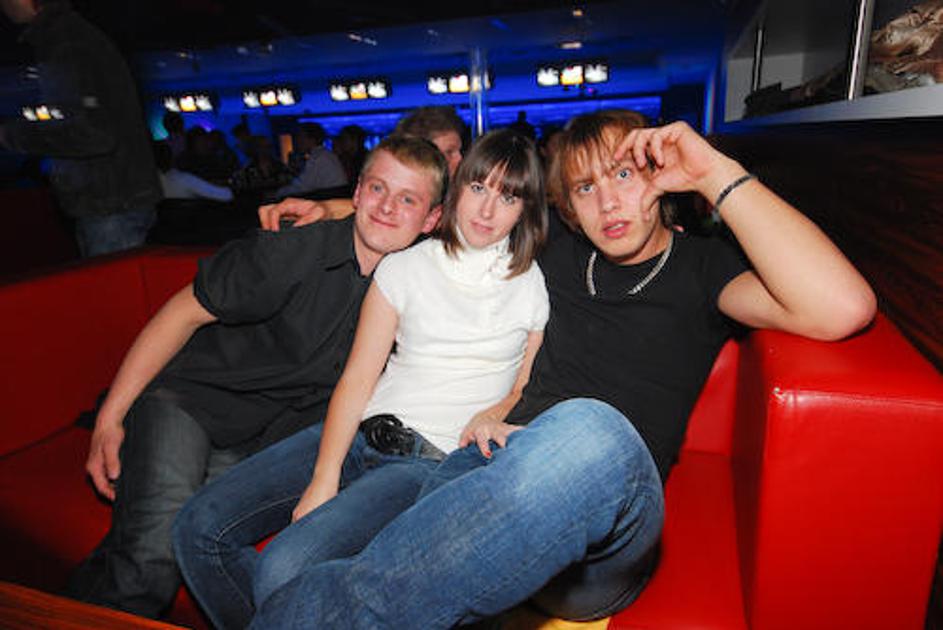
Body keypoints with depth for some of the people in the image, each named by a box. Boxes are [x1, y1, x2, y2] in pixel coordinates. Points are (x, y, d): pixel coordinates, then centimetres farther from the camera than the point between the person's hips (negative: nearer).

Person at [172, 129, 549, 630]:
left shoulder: (534, 284, 6)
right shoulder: (405, 268, 8)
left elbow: (529, 389, 11)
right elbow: (356, 380, 2)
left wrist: (492, 415, -12)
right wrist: (324, 477, -8)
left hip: (435, 461, -3)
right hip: (361, 435, 4)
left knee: (283, 569, -22)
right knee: (198, 528, -8)